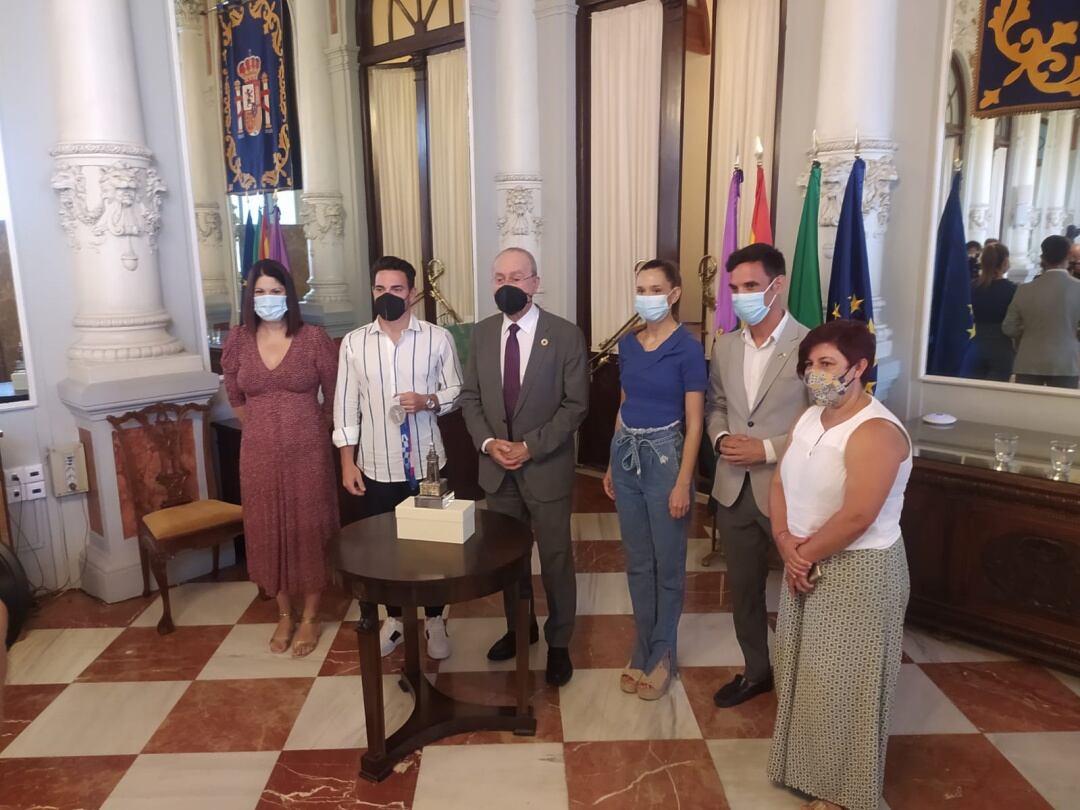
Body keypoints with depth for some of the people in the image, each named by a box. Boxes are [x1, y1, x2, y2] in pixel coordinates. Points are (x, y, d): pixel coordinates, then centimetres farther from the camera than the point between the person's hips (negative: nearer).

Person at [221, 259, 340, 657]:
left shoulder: (314, 338, -7)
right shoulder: (238, 341, 1)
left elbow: (334, 397, 1)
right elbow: (235, 398, 16)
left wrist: (307, 429, 7)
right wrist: (264, 427, 13)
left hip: (307, 451, -3)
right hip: (259, 453, 3)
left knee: (309, 529, 6)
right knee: (268, 531, 11)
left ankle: (310, 617, 22)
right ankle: (284, 614, 28)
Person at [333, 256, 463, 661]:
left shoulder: (437, 338, -4)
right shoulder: (353, 342, 0)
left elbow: (456, 390, 2)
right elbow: (345, 404, 2)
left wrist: (429, 401, -19)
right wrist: (348, 461, -2)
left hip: (426, 461, -1)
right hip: (376, 465, 1)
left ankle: (434, 619, 30)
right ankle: (394, 617, 34)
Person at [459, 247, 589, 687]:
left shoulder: (566, 335, -10)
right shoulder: (482, 333, 3)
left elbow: (576, 404, -11)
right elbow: (470, 397, 6)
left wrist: (530, 446, -18)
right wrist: (488, 443, -11)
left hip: (547, 467, -4)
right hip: (496, 467, 4)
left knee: (555, 558, 9)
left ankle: (558, 642, 28)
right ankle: (519, 627, 39)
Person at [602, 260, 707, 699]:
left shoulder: (687, 349, -11)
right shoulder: (627, 344, 7)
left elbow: (694, 423, -11)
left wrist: (684, 482, -14)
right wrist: (612, 464, 14)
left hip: (664, 455, -6)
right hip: (626, 453, 6)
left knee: (668, 563, 8)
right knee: (637, 561, 14)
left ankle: (663, 654, 25)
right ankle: (644, 650, 29)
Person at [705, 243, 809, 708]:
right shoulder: (725, 346, 6)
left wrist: (768, 449, -20)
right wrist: (721, 438, -5)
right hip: (734, 488, 6)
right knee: (743, 586, 18)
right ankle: (756, 671, 38)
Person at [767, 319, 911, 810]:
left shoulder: (875, 433, -23)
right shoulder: (810, 417, 4)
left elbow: (856, 517, -28)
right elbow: (781, 483, 4)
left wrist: (804, 553, -15)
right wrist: (786, 543, -10)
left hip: (858, 571, -8)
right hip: (807, 565, 8)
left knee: (842, 684, 6)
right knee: (805, 672, 20)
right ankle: (807, 767, 41)